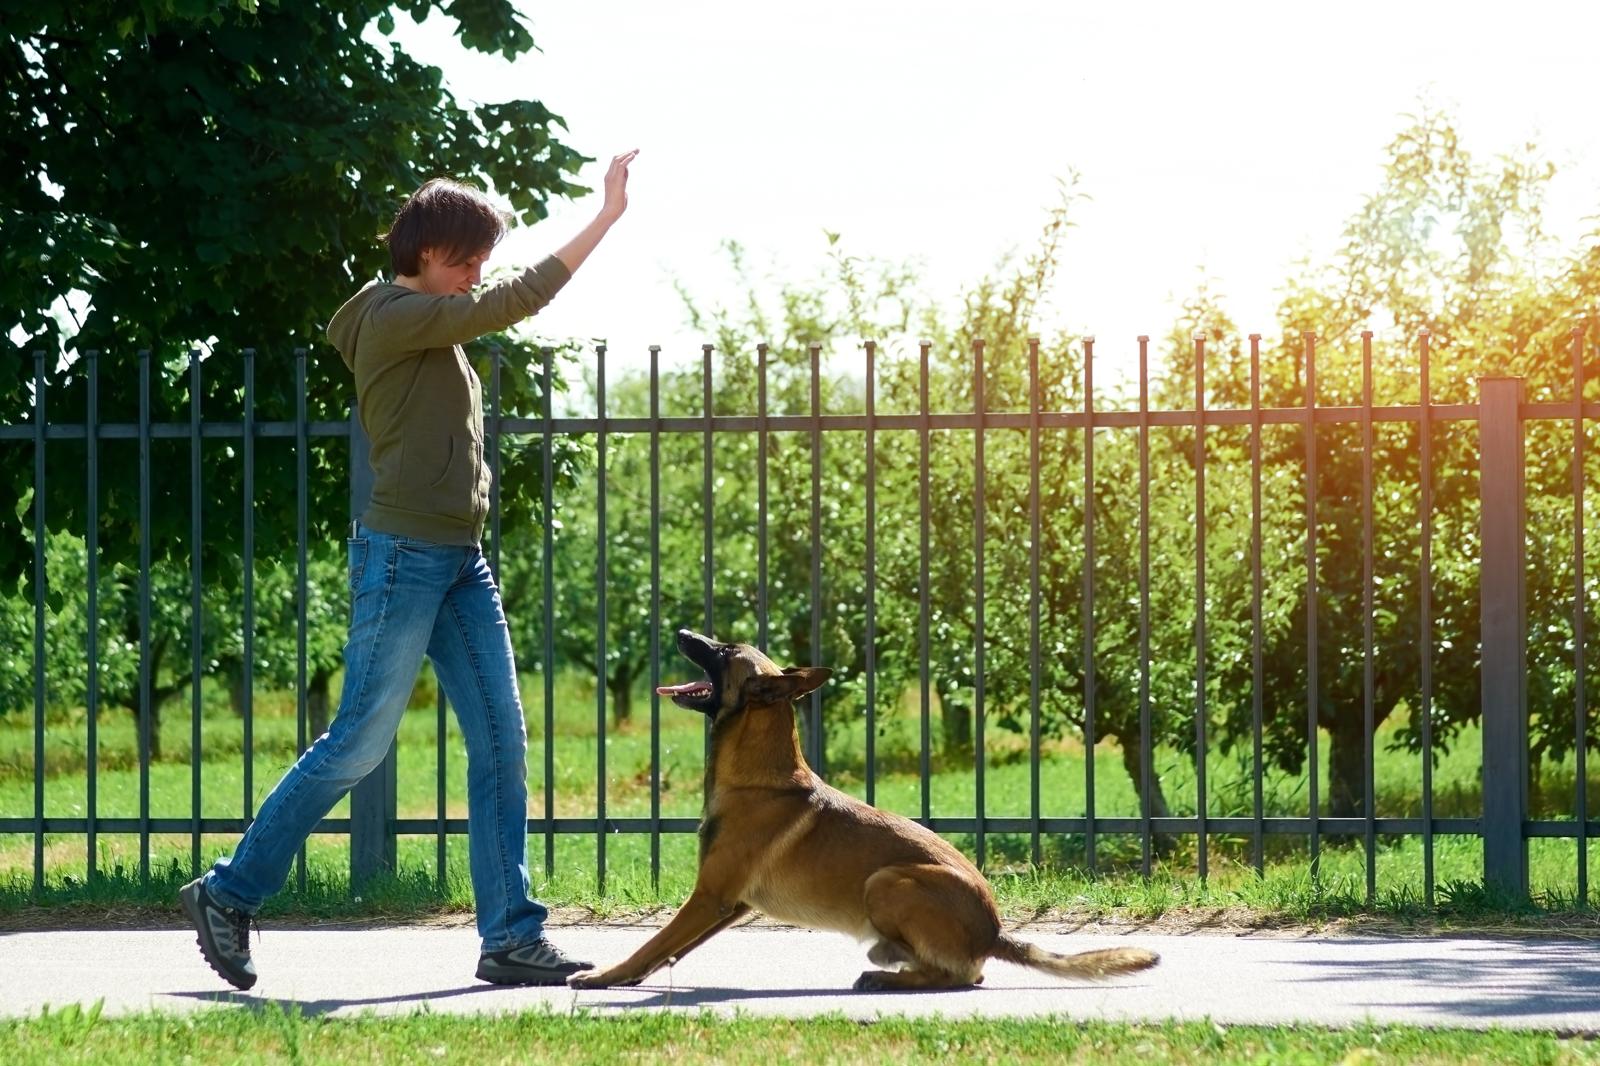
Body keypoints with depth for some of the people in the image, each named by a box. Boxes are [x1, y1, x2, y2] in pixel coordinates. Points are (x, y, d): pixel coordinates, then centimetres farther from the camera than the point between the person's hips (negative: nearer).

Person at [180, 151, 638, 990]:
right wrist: (606, 218, -15)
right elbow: (515, 302, -17)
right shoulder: (396, 317, -11)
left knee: (501, 741, 2)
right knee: (359, 743, -6)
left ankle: (510, 936, 1)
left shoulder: (428, 325, 18)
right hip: (403, 552, -10)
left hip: (460, 559, 10)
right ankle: (228, 893, 7)